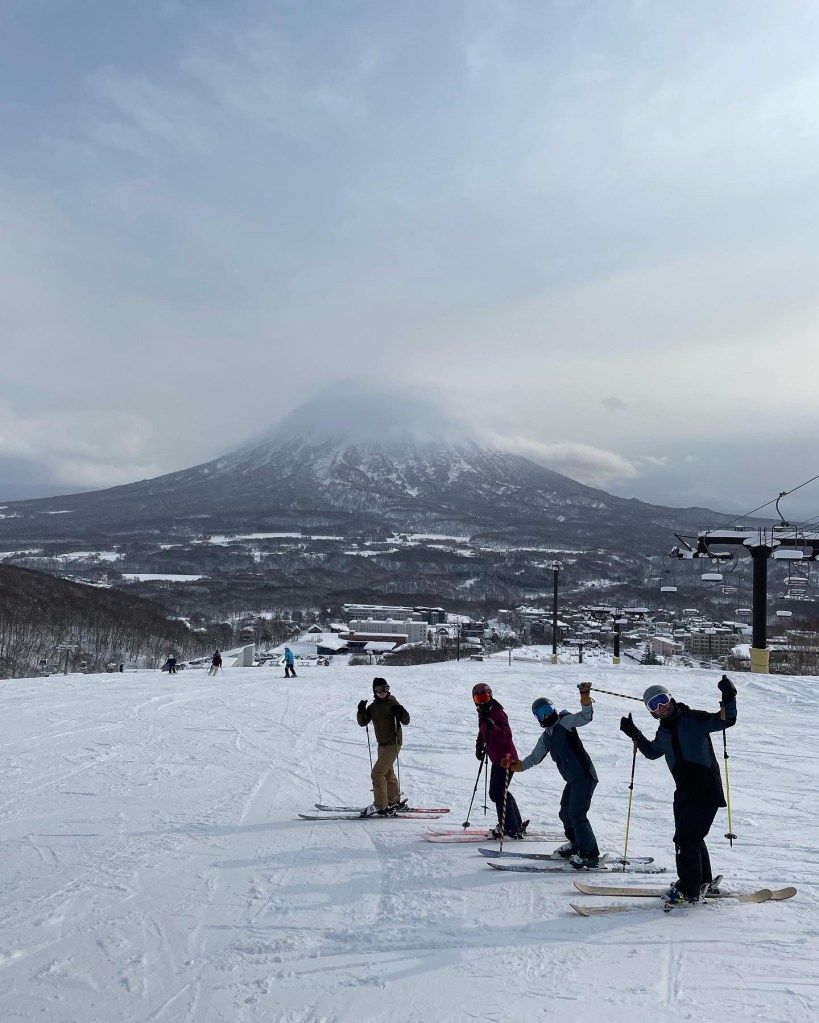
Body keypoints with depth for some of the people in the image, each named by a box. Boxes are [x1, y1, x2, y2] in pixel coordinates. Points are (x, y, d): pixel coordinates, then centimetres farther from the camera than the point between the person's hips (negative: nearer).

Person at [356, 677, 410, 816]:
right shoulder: (373, 707, 9)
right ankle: (395, 801, 37)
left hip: (393, 744, -8)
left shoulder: (392, 704, -10)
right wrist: (361, 711, -12)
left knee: (377, 773, -14)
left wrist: (401, 712, -31)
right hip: (382, 745, 8)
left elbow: (406, 721, -11)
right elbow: (363, 723, 5)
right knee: (388, 773, 21)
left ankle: (381, 806, -12)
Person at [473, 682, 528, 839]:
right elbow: (482, 733, 28)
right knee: (500, 792, 17)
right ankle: (517, 824, 27)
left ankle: (510, 828, -5)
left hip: (506, 758, -10)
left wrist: (493, 727, -41)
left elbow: (507, 736, -28)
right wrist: (479, 745, 14)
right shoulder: (483, 714, 11)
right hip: (496, 760, 10)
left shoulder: (498, 713, -18)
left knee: (497, 793, -12)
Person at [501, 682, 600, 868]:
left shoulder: (565, 722, -5)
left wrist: (584, 695, -37)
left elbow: (585, 716, -22)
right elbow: (534, 758, 23)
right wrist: (513, 765, 10)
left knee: (577, 815, -11)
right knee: (565, 814, 18)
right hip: (572, 779, 9)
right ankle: (577, 844, 37)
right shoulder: (546, 737, 17)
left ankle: (591, 855, -3)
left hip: (584, 776, -9)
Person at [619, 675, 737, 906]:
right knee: (691, 837, 19)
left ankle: (689, 890, 5)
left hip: (706, 791, -8)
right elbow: (652, 752, 27)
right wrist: (635, 734, 19)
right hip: (684, 792, 8)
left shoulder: (694, 719, -9)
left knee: (686, 840, -7)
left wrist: (728, 700, -33)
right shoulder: (664, 731, 11)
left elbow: (725, 720, -17)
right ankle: (703, 881, 37)